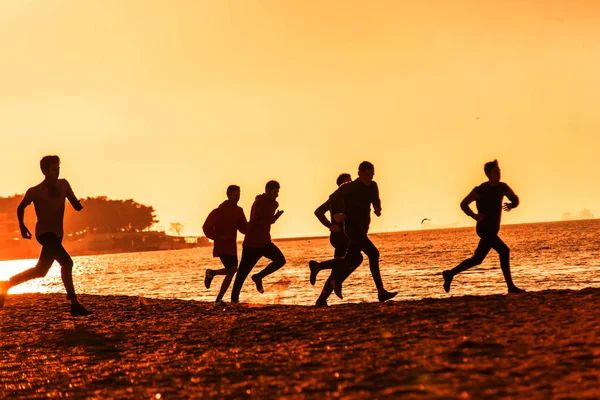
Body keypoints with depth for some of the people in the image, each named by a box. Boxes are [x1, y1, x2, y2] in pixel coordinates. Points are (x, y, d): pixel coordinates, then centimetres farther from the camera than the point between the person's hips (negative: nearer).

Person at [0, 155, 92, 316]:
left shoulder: (63, 185, 3)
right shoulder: (35, 191, -9)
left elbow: (76, 205, 7)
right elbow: (21, 207, 6)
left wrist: (79, 205, -16)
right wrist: (22, 226, -6)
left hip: (57, 234, 8)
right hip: (44, 233, -7)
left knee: (40, 271, 13)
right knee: (66, 262, -25)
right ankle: (74, 304, -26)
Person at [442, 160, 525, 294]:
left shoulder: (503, 187, 7)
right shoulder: (480, 190, -10)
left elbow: (515, 199, 16)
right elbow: (463, 204, -4)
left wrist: (511, 205, -9)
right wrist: (474, 216, -21)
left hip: (493, 231, 8)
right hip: (484, 229, -8)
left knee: (477, 259, 10)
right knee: (504, 251, -16)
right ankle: (510, 286, -14)